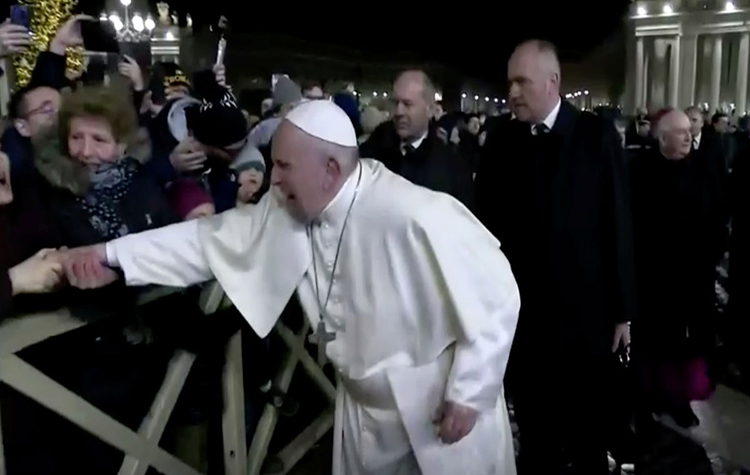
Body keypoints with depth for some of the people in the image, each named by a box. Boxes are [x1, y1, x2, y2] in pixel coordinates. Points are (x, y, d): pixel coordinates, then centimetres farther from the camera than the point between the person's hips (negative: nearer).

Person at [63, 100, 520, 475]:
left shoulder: (416, 218, -30)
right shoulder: (288, 210, -9)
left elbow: (495, 291, -23)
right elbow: (214, 237, -2)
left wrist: (468, 393, -17)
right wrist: (113, 254, -9)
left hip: (442, 408, -5)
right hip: (365, 404, 6)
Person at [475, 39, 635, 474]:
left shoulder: (597, 136, -6)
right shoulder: (501, 142, -1)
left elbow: (619, 225, -5)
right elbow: (488, 225, 0)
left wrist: (623, 308, -4)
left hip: (585, 311, -1)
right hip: (521, 312, 1)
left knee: (587, 427, 16)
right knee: (533, 427, 15)